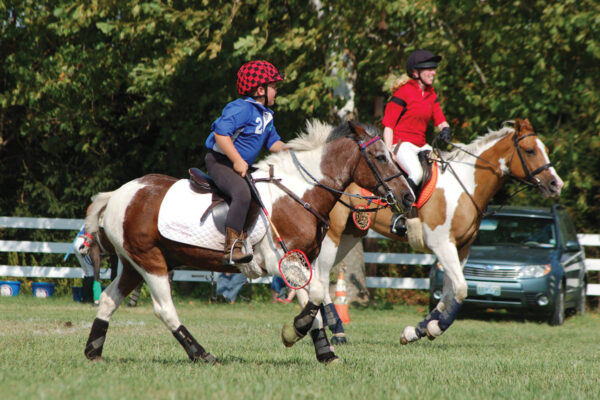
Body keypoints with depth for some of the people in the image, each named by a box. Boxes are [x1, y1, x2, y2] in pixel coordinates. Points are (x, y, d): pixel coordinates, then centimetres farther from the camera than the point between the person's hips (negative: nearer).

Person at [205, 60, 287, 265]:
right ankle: (232, 248, -39)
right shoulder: (242, 109, -17)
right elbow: (221, 133, -27)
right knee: (242, 192, -33)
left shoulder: (266, 115, 14)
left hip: (243, 165, 11)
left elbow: (273, 142, 22)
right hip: (220, 161, -11)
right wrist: (238, 161, -28)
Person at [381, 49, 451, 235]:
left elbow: (439, 120, 14)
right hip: (401, 143, -8)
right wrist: (389, 152, -18)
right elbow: (388, 123, -10)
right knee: (416, 173, -34)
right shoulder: (404, 92, -8)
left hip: (421, 145, 8)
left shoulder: (431, 94, 15)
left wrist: (445, 130, -11)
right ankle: (399, 217, -27)